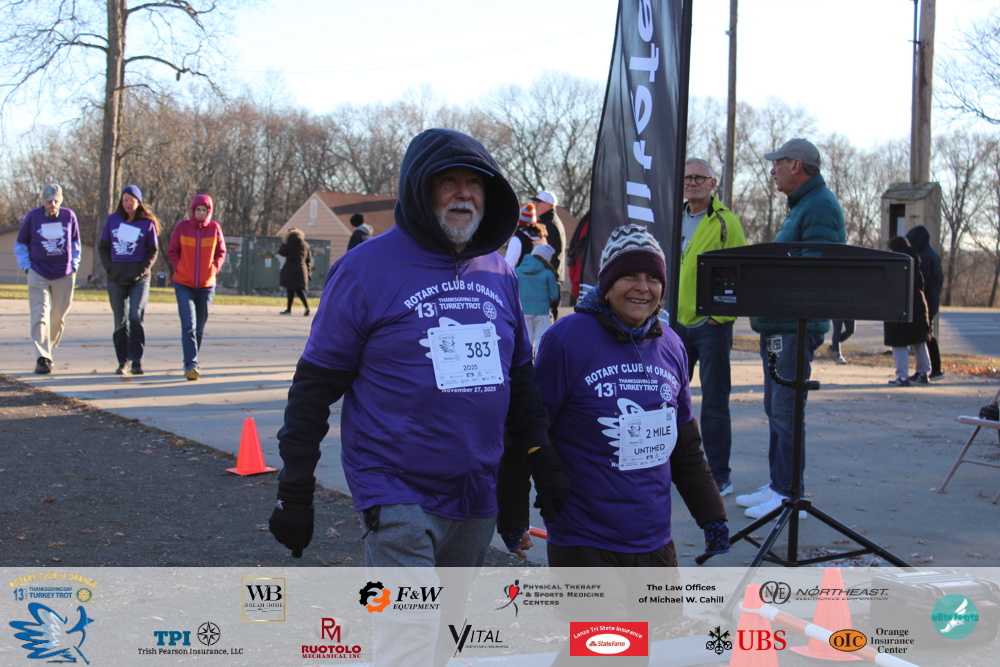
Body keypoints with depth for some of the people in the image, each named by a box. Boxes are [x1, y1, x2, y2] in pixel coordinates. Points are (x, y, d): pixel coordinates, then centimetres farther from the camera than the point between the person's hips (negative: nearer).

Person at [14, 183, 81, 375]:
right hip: (38, 274, -2)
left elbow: (75, 242, 15)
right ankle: (42, 358, -9)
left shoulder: (69, 216, 0)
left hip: (64, 275, 2)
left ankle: (49, 349, 28)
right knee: (40, 315, -9)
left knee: (59, 316, 8)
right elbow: (20, 244, 9)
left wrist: (74, 264, 7)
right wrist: (25, 266, 0)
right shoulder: (32, 217, -3)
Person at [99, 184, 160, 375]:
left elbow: (153, 251, 5)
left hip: (139, 278, -2)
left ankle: (137, 361, -10)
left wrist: (142, 269, -9)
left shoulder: (147, 223, 1)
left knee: (136, 316, -14)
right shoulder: (112, 220, 7)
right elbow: (103, 247, 11)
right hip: (116, 278, 2)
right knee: (120, 321, 5)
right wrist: (109, 267, -3)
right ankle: (122, 362, 12)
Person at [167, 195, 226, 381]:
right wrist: (179, 268, -7)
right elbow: (172, 251, 6)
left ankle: (191, 363, 26)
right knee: (188, 325, -13)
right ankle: (191, 364, -16)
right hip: (184, 284, -2)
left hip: (206, 285, 2)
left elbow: (221, 252, 10)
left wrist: (215, 268, -4)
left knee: (199, 327, 11)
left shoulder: (214, 228, 0)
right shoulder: (182, 227, -2)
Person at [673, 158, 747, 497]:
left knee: (714, 405, 0)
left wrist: (723, 307, -16)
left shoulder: (726, 222, -5)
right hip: (676, 322, 6)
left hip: (712, 322, -5)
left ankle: (720, 476, 9)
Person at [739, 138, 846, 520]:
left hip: (796, 326, -11)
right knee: (776, 408, 14)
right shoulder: (802, 206, 21)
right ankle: (778, 485, 22)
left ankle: (790, 495, -2)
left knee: (786, 410, -8)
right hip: (778, 325, 11)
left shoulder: (820, 206, -12)